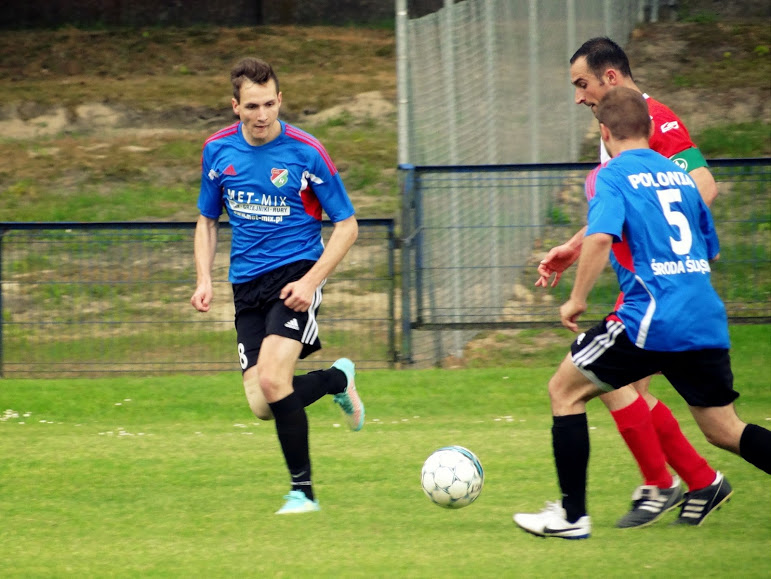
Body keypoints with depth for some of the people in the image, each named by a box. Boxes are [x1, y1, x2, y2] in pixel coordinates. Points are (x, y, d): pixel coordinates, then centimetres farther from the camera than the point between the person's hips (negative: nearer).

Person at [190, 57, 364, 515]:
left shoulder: (305, 152, -10)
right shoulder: (219, 151, 3)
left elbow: (347, 225, -4)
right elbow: (207, 220, 18)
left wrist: (311, 281, -16)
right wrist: (205, 280, 3)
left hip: (295, 274, -5)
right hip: (247, 284, 5)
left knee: (272, 380, -24)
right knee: (262, 405, -5)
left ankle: (303, 490, -8)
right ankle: (337, 379, 26)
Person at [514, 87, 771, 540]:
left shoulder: (614, 176, -1)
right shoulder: (679, 175, 18)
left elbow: (601, 237, -20)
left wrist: (577, 299, -9)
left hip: (652, 321, -6)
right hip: (708, 322, 6)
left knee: (565, 390, 9)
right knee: (724, 431, 17)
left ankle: (572, 515, 6)